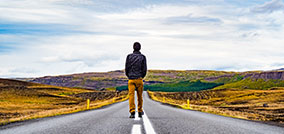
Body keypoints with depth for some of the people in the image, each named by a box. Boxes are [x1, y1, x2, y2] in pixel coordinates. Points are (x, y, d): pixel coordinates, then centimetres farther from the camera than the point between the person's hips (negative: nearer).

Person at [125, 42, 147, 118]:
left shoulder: (129, 56, 1)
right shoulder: (142, 57, 0)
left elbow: (126, 68, 1)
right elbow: (144, 69, -2)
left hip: (131, 79, 0)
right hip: (139, 79, 0)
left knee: (131, 95, -6)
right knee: (140, 96, 14)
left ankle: (132, 112, -20)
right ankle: (140, 112, 25)